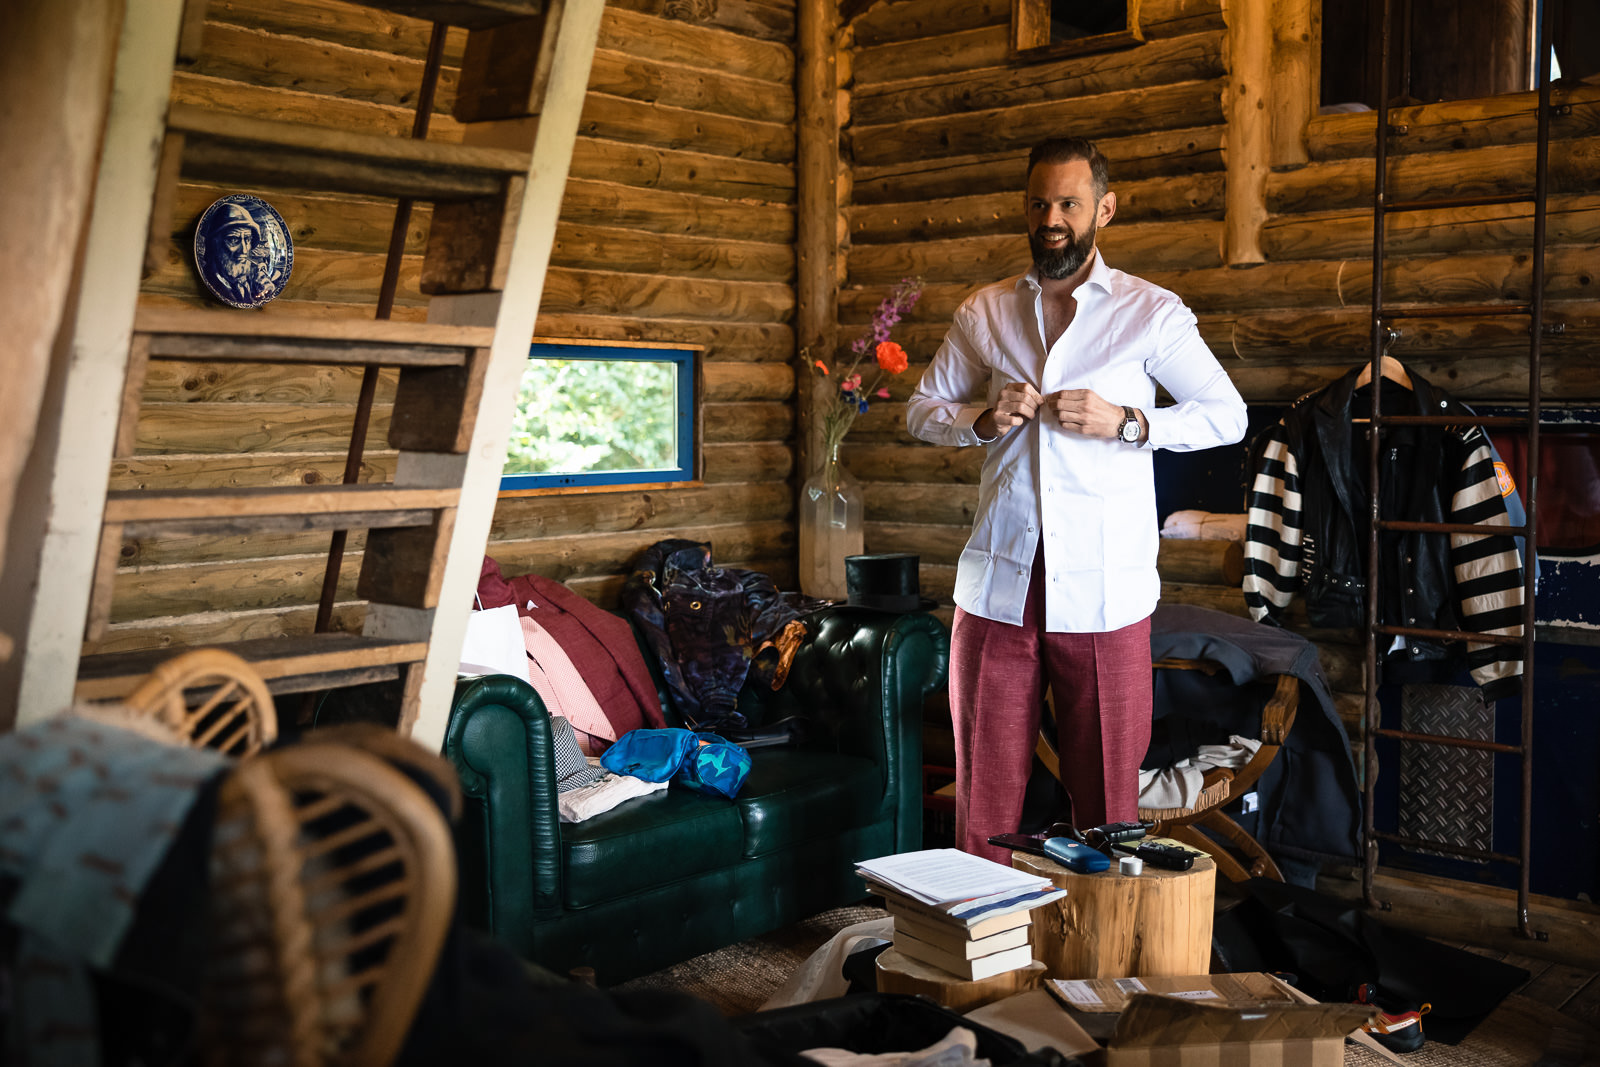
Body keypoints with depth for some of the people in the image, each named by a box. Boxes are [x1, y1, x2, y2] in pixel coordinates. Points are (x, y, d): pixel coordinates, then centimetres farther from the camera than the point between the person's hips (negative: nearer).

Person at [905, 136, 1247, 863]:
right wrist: (980, 420, -4)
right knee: (984, 791, 6)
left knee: (1106, 794, 3)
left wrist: (1126, 421, -11)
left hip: (1103, 592, -2)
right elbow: (921, 409, 18)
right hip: (998, 584, 2)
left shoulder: (1152, 313, 3)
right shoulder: (983, 313, 11)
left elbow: (1227, 414, 5)